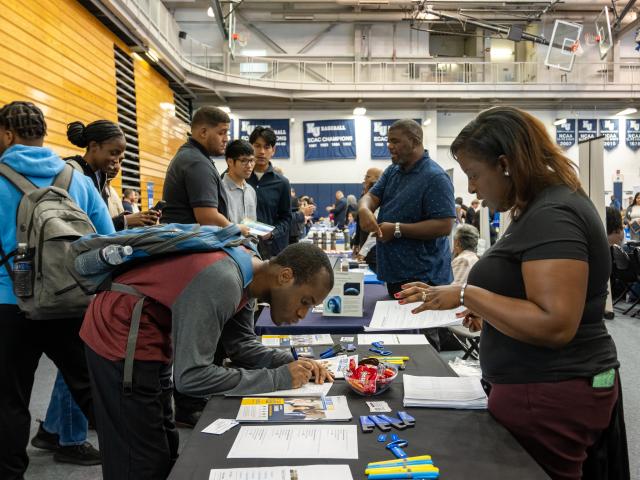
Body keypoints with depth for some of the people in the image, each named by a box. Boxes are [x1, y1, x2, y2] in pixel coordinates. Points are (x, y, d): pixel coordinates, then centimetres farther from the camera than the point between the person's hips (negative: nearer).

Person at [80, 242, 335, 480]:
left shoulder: (247, 274, -4)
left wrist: (291, 363, -13)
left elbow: (241, 344, 4)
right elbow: (190, 376, -32)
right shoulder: (222, 283, -33)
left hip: (149, 339, 9)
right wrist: (278, 378, -27)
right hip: (121, 342, -9)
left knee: (165, 449, 20)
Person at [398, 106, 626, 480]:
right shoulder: (546, 208, 11)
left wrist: (468, 295, -22)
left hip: (548, 397, -10)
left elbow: (555, 326, -28)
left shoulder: (552, 216, -21)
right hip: (548, 387, 10)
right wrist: (487, 311, 8)